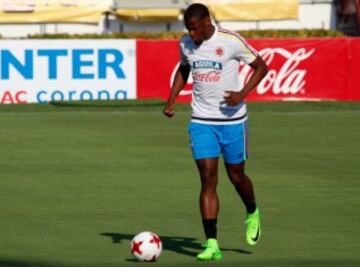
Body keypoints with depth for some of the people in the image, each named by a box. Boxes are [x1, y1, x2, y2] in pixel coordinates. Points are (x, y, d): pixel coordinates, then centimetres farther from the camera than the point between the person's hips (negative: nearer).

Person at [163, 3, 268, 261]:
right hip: (201, 121, 3)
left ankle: (252, 213, 43)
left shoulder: (231, 41, -13)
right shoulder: (186, 43, 1)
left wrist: (243, 93, -19)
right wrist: (172, 99, 7)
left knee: (236, 176, 8)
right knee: (208, 178, -8)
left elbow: (261, 66, -5)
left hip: (232, 120, -3)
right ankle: (212, 245, -10)